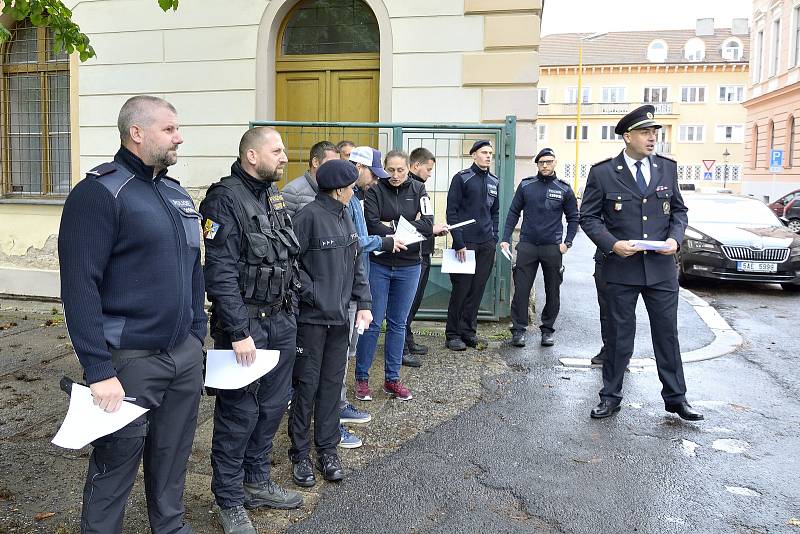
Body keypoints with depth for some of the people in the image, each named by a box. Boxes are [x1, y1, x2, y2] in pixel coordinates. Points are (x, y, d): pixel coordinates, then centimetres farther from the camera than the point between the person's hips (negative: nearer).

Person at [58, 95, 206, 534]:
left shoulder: (177, 194, 13)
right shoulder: (99, 192, -11)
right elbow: (79, 287, -16)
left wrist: (197, 334, 14)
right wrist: (98, 371, -18)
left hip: (185, 355, 7)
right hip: (130, 360, -7)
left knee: (174, 455, 18)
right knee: (116, 462, 6)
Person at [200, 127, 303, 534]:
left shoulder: (273, 194, 11)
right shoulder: (226, 200, -15)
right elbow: (221, 274, -20)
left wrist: (291, 310, 15)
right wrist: (238, 332, -21)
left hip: (281, 320, 8)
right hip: (245, 322, -8)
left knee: (272, 405, 17)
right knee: (239, 411, 2)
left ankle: (257, 482, 34)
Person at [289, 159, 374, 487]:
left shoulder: (345, 218, 11)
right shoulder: (309, 216, -13)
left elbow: (357, 264, 14)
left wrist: (363, 303, 6)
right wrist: (312, 294, -16)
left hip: (339, 317, 7)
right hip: (311, 318, -7)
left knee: (332, 384, 13)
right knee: (307, 386, 4)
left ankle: (327, 449, 26)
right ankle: (300, 454, 19)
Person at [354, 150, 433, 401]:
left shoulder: (418, 190, 3)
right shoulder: (375, 191, -4)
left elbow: (428, 225, -9)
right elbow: (372, 225, -18)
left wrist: (392, 227, -13)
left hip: (409, 266, 3)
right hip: (378, 264, -2)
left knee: (398, 324, 11)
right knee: (373, 323, 1)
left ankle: (392, 379, 22)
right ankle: (362, 378, 14)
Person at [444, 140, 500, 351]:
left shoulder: (494, 181, 14)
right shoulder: (462, 178, -3)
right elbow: (452, 211, -6)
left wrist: (494, 238, 9)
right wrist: (458, 242, -12)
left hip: (487, 245, 5)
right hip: (466, 243, -5)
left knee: (478, 289, 7)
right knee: (461, 288, -2)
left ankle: (468, 331, 18)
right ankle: (453, 335, 7)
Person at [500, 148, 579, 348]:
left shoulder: (564, 189, 4)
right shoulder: (526, 185, 4)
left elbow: (573, 217, 9)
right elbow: (513, 213, 6)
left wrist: (567, 242, -2)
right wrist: (505, 239, -2)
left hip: (552, 248, 1)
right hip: (527, 245, 0)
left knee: (553, 291, 8)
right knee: (521, 289, -3)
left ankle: (547, 329, 21)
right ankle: (518, 329, 5)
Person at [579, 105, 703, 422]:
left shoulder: (667, 168, 6)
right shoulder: (602, 173, -4)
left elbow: (679, 210, 14)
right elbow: (588, 217, -2)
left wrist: (675, 238, -5)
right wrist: (612, 244, -16)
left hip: (661, 268, 3)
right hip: (621, 268, -3)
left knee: (667, 333, 10)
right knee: (619, 335, 8)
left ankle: (676, 398, 24)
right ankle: (611, 397, 22)